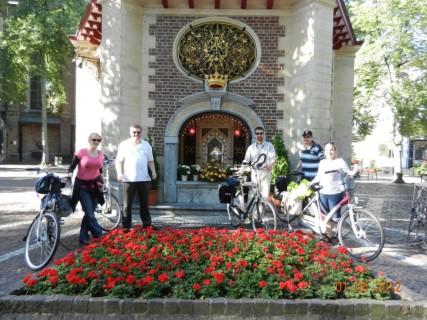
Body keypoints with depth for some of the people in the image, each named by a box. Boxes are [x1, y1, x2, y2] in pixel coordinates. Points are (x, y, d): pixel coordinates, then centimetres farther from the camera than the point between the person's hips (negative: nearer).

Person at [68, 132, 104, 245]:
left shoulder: (101, 154, 5)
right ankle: (100, 236, -1)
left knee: (90, 213, 8)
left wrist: (101, 182, 14)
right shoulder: (81, 152, -8)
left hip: (94, 186, 4)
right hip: (82, 186, -4)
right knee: (89, 214, -11)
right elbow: (72, 167, -3)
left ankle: (83, 237, 22)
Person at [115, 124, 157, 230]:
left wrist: (153, 171, 0)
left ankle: (147, 224, 21)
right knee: (127, 204, 3)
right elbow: (119, 161, 1)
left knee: (144, 203, 12)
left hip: (144, 179, 3)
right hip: (129, 179, -3)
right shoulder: (124, 144, 2)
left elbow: (150, 160, 15)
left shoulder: (146, 145, 11)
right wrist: (119, 173, -13)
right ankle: (126, 226, 11)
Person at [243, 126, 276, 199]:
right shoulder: (251, 147, 13)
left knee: (265, 194, -7)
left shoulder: (269, 145, 5)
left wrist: (270, 165, -26)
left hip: (265, 172, -2)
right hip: (255, 172, 2)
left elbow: (273, 159, -5)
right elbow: (246, 160, 9)